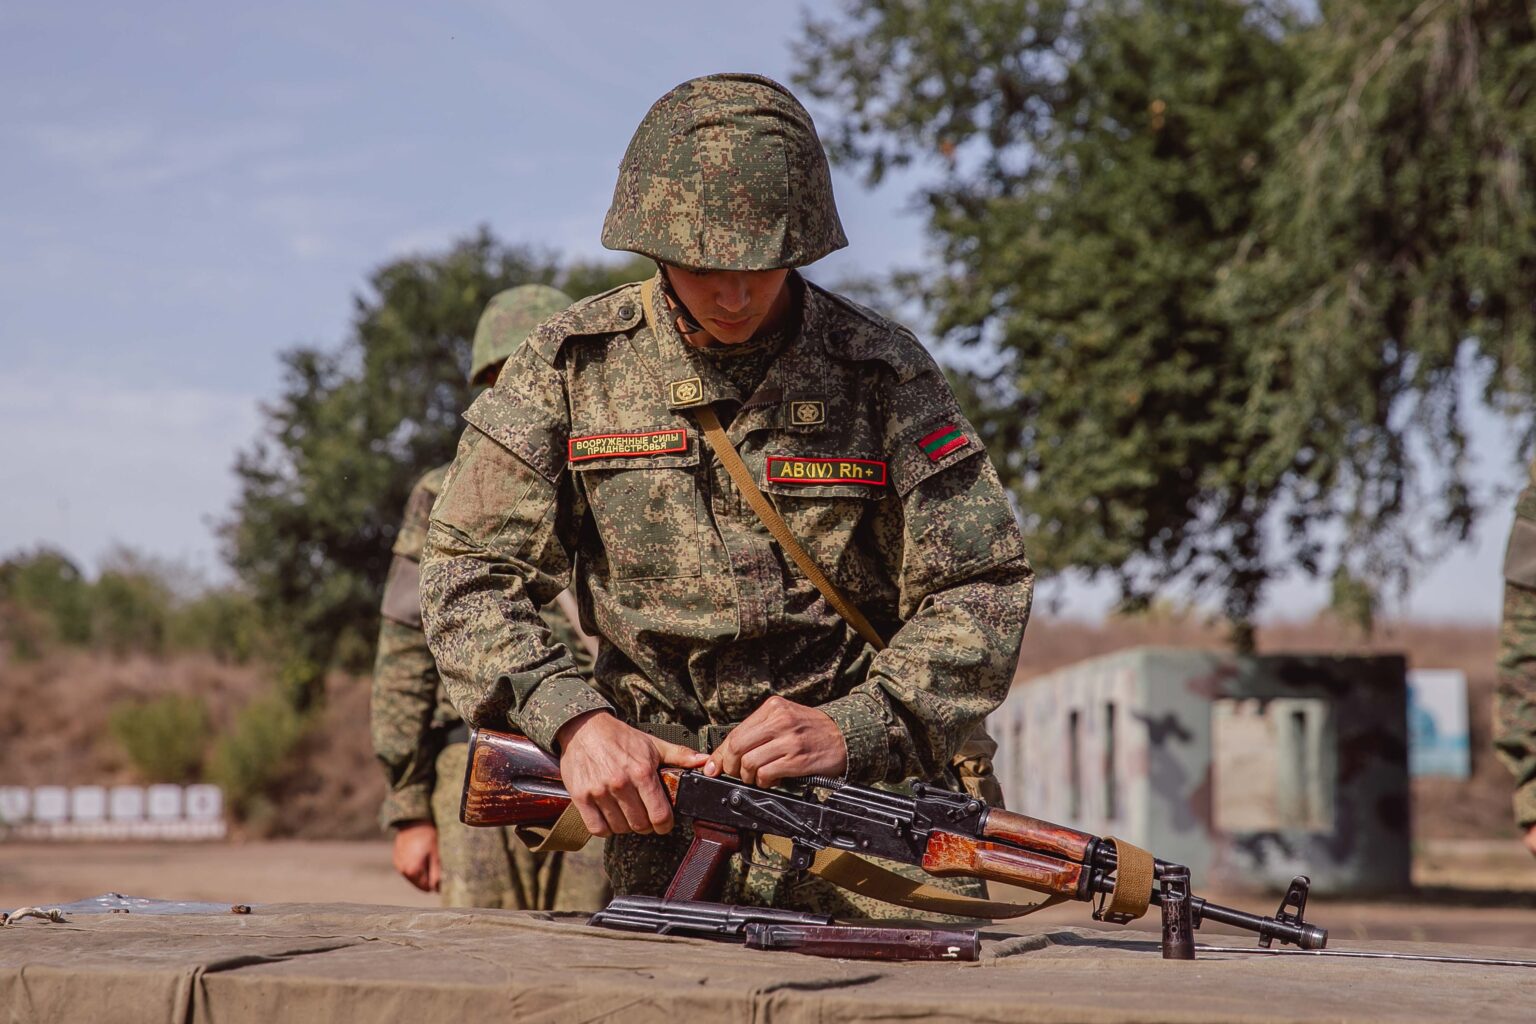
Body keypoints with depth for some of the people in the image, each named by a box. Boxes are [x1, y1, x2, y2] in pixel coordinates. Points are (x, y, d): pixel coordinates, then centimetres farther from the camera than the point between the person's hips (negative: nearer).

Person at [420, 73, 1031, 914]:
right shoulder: (572, 365, 4)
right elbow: (471, 573, 2)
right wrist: (571, 720, -16)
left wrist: (854, 728, -17)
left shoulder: (881, 372, 0)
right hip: (657, 807, 1)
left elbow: (981, 592, -1)